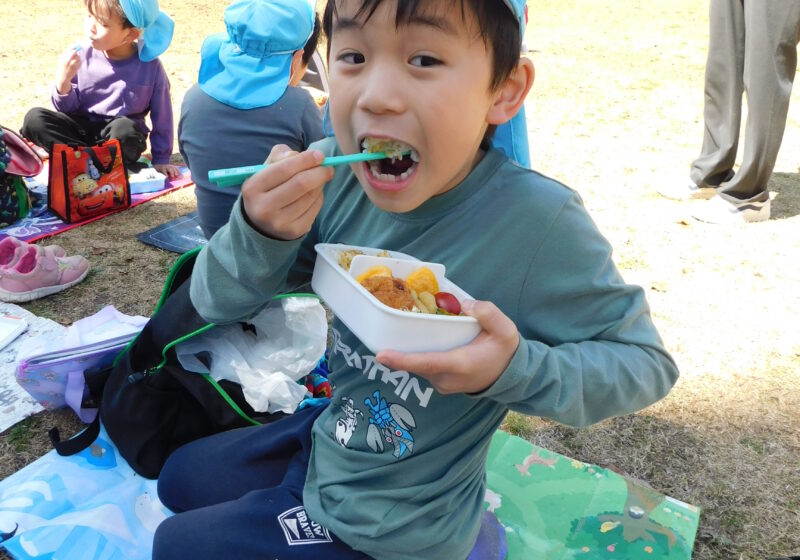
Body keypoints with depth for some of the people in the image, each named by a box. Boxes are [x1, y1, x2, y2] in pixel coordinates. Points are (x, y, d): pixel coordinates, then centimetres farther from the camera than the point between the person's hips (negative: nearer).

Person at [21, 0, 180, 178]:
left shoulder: (149, 66, -12)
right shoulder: (82, 56, -6)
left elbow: (162, 116, -3)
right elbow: (68, 109, 1)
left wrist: (161, 160, -1)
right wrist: (63, 82, -20)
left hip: (119, 137, -3)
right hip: (82, 129, 4)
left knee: (125, 129, -37)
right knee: (34, 118, -20)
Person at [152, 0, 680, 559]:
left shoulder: (538, 223, -32)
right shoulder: (332, 174, -18)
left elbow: (647, 361, -18)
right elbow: (216, 302, -11)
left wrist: (514, 370, -36)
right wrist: (259, 232, -33)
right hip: (326, 434, 5)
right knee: (179, 479, 27)